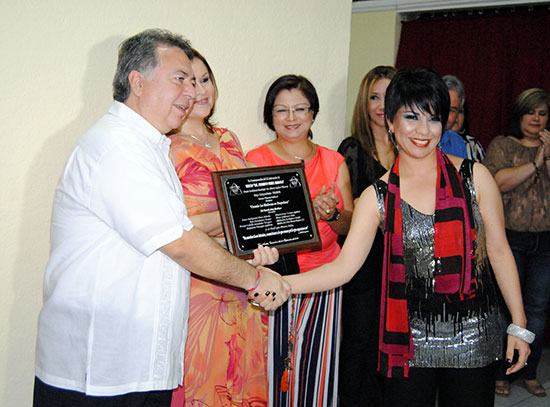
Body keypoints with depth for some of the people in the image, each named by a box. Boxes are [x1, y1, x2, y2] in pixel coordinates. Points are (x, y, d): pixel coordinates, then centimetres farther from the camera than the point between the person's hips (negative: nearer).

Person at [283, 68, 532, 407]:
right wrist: (281, 283, -22)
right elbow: (344, 266, -8)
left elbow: (499, 250, 3)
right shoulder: (378, 197, -2)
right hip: (409, 343, 0)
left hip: (472, 339, 0)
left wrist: (519, 325, 2)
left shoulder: (474, 177, -2)